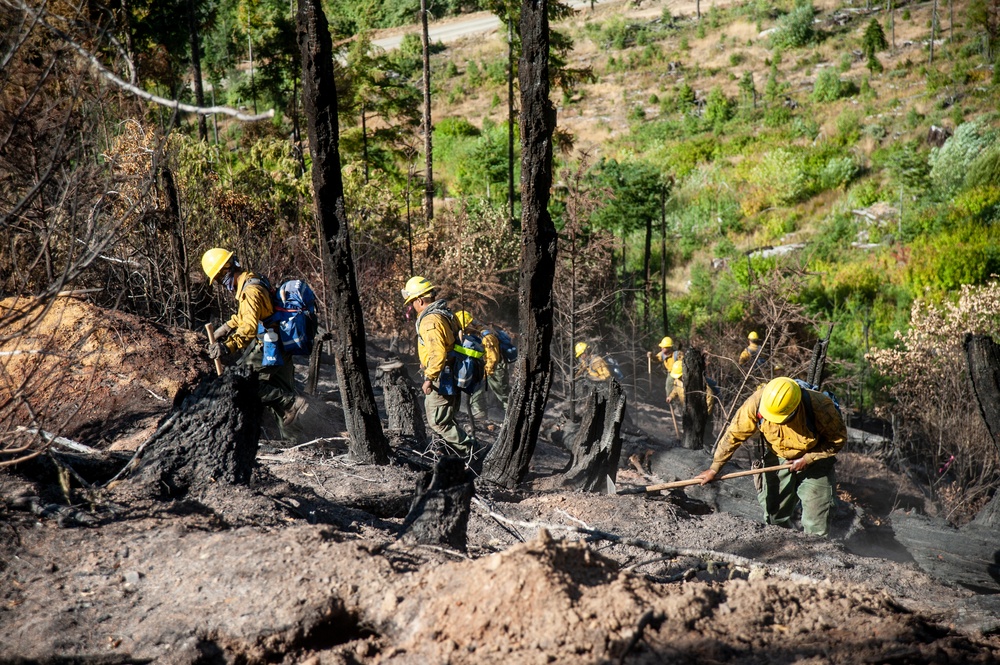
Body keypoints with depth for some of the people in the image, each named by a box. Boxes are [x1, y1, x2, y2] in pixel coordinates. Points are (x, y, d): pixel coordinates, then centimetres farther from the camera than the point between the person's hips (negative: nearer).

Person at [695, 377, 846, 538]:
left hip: (814, 459, -3)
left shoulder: (821, 407, -34)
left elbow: (839, 437, -15)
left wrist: (808, 459, -22)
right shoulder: (756, 402, -29)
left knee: (815, 523, -4)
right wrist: (714, 468, -15)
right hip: (777, 458, 3)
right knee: (774, 517, 11)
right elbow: (735, 434, -18)